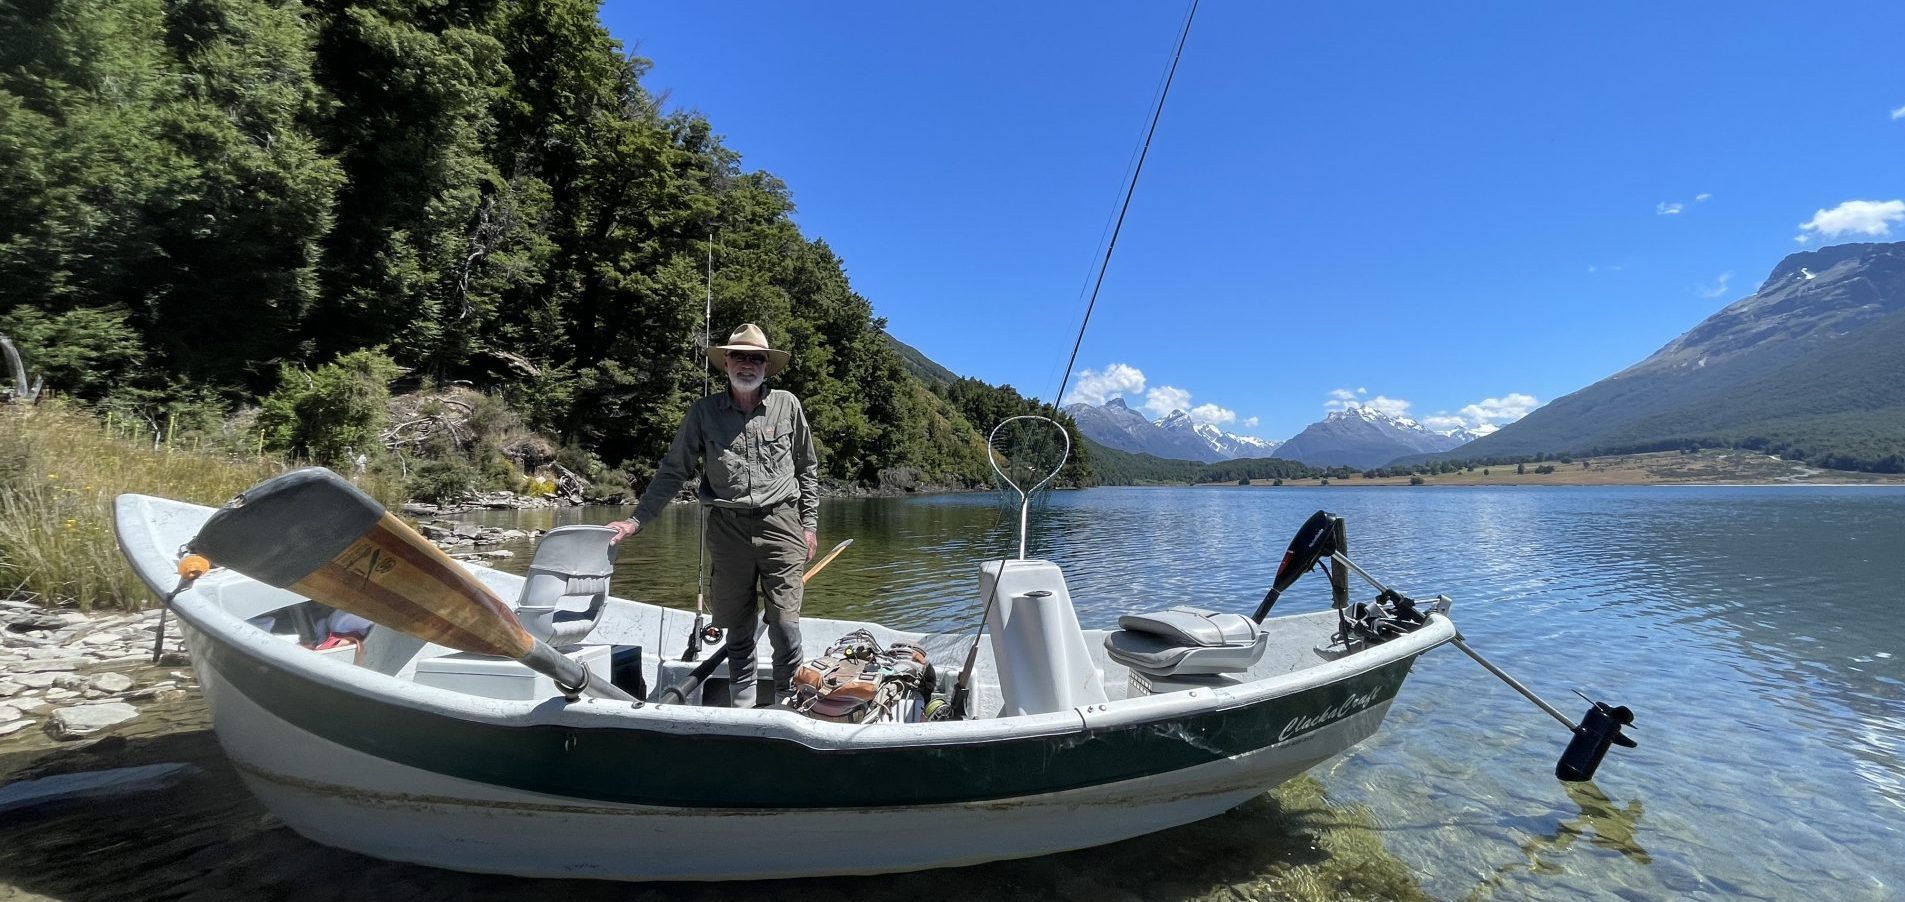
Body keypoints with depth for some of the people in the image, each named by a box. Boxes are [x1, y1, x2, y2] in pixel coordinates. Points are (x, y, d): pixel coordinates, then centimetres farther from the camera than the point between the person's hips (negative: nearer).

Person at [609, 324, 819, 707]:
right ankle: (742, 703, 25)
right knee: (736, 625, 9)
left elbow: (807, 470, 11)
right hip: (727, 528, 1)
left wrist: (809, 524, 8)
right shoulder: (704, 412, 4)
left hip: (780, 522, -1)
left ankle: (789, 701, 14)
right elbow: (673, 471, 8)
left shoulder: (787, 405, 4)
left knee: (784, 621, -3)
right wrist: (636, 520, 2)